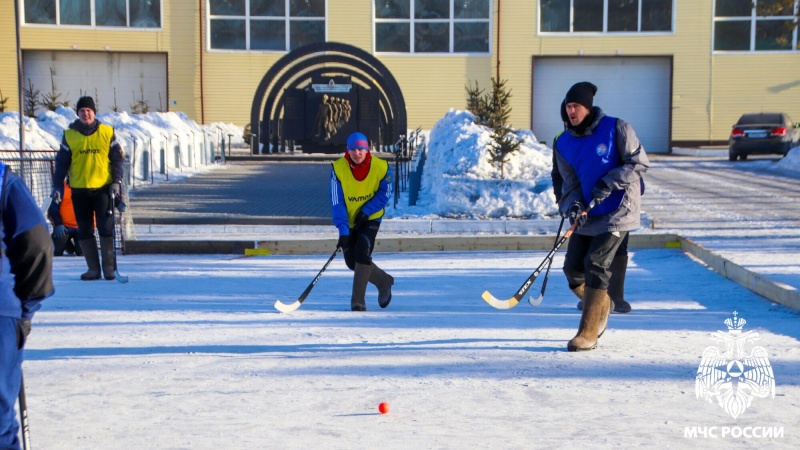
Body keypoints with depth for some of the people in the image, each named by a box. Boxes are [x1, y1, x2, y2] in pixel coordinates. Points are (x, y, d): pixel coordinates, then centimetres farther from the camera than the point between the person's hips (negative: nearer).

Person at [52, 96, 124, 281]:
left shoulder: (107, 133, 2)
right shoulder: (69, 135, 4)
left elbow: (117, 158, 5)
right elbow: (62, 162, 6)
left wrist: (116, 182, -5)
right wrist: (58, 186, 0)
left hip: (103, 188, -2)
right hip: (79, 190, 2)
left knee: (106, 228, -5)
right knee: (84, 230, 4)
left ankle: (109, 267, 5)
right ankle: (93, 268, 13)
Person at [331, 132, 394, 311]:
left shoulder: (380, 167, -17)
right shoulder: (338, 168, -18)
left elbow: (384, 193, -6)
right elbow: (337, 202, -19)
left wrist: (365, 211, -19)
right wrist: (343, 230, -26)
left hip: (370, 218, -2)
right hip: (349, 221, 2)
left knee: (362, 254, -20)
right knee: (351, 261, 2)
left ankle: (358, 300, -10)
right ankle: (383, 281, 27)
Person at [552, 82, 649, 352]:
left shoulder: (616, 129, -9)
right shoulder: (563, 143, 4)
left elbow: (639, 163, -8)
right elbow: (570, 182, 3)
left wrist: (609, 182, -20)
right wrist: (573, 206, -18)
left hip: (618, 211, -6)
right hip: (587, 215, 6)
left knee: (596, 264, -17)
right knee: (573, 268, 4)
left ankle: (588, 334, -11)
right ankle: (601, 306, 35)